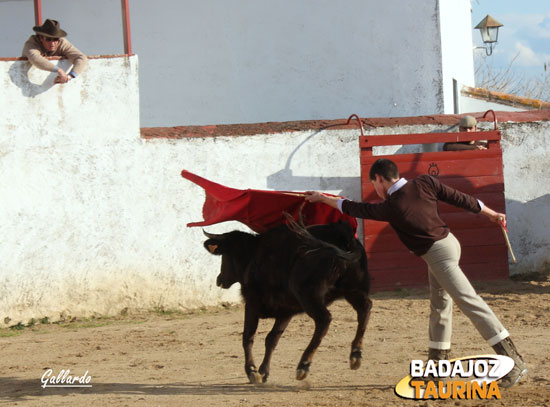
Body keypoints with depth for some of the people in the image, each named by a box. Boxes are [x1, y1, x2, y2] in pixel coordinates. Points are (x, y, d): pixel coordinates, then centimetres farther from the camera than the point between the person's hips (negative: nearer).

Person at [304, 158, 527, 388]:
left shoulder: (391, 208, -15)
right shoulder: (425, 183, 1)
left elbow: (355, 209, -2)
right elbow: (460, 199, 4)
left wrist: (322, 198, 12)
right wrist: (492, 214, 17)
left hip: (437, 254, -9)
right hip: (448, 242, 9)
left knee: (470, 303, -13)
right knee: (439, 306, 17)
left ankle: (514, 363, -19)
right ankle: (437, 364, 25)